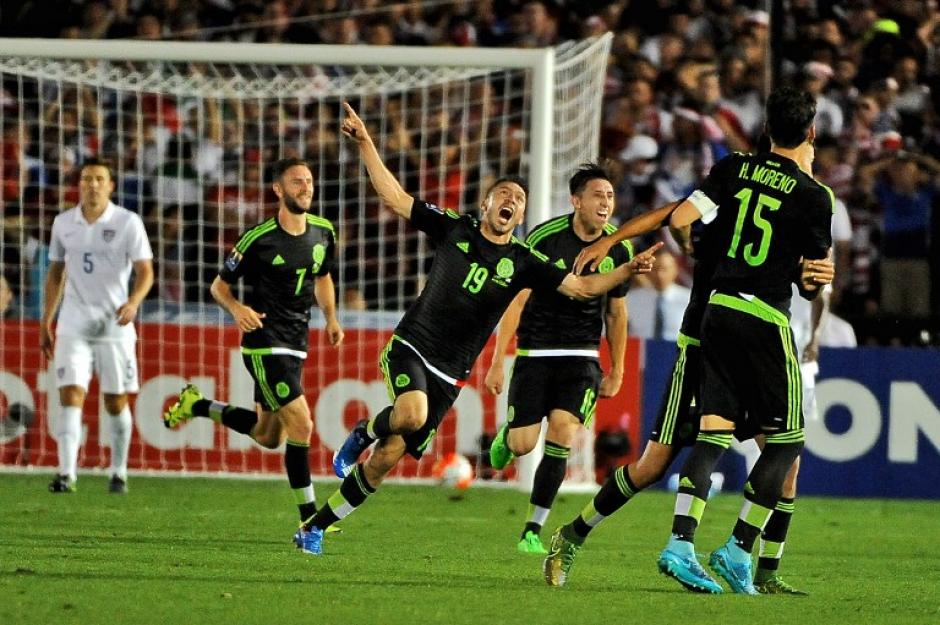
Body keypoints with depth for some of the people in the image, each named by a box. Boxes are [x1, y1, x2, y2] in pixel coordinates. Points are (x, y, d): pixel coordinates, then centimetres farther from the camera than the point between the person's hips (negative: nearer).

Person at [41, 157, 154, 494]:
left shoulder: (128, 223, -4)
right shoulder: (63, 223, 6)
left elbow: (145, 271, -8)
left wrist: (133, 302, -27)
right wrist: (46, 322, 14)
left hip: (115, 326, -2)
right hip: (74, 325, 2)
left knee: (115, 401, 6)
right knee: (70, 396, -12)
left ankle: (119, 472, 20)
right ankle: (66, 473, -18)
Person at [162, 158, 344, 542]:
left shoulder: (323, 232, 4)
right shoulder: (258, 239, -13)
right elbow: (219, 285, -4)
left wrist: (331, 318, 9)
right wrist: (238, 309, -24)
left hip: (294, 347, 7)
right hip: (264, 345, -7)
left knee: (268, 437, 15)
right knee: (301, 425, -15)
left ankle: (197, 406, 33)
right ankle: (309, 516, -6)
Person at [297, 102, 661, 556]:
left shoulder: (522, 263, 4)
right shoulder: (454, 229, 2)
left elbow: (583, 287, 1)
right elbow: (395, 199, 3)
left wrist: (627, 270, -15)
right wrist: (366, 144, -3)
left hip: (449, 375, 2)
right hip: (410, 348, -2)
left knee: (386, 460, -1)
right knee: (412, 415, -35)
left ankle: (317, 527, 14)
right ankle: (366, 431, 0)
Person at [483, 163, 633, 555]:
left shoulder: (618, 250, 0)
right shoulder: (545, 239, -12)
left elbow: (616, 312, 13)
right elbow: (515, 301, -8)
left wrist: (617, 371, 15)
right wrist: (497, 362, -11)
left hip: (582, 357, 2)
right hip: (535, 354, -2)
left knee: (563, 430, -17)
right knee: (523, 445, -6)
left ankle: (533, 529, -8)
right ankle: (507, 433, 34)